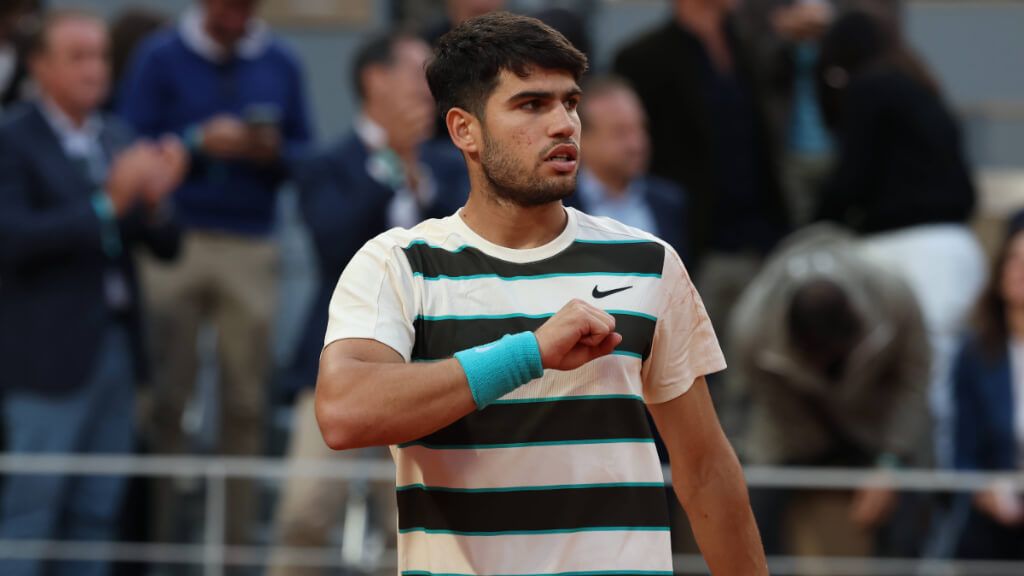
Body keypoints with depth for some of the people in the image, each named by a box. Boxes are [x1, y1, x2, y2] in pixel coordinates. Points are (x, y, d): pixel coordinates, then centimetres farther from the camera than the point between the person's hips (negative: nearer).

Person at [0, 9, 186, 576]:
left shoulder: (117, 138, 12)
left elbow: (164, 246, 11)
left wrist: (155, 199, -12)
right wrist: (108, 203, -24)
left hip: (116, 345, 7)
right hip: (50, 353, -6)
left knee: (96, 509, 8)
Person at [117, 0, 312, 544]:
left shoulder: (279, 64, 12)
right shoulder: (160, 57, 5)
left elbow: (303, 154, 13)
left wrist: (273, 152, -9)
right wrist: (198, 143, -14)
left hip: (251, 248, 2)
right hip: (175, 239, -2)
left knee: (246, 402, -2)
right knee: (164, 399, -5)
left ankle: (235, 543, 1)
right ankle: (154, 536, -1)